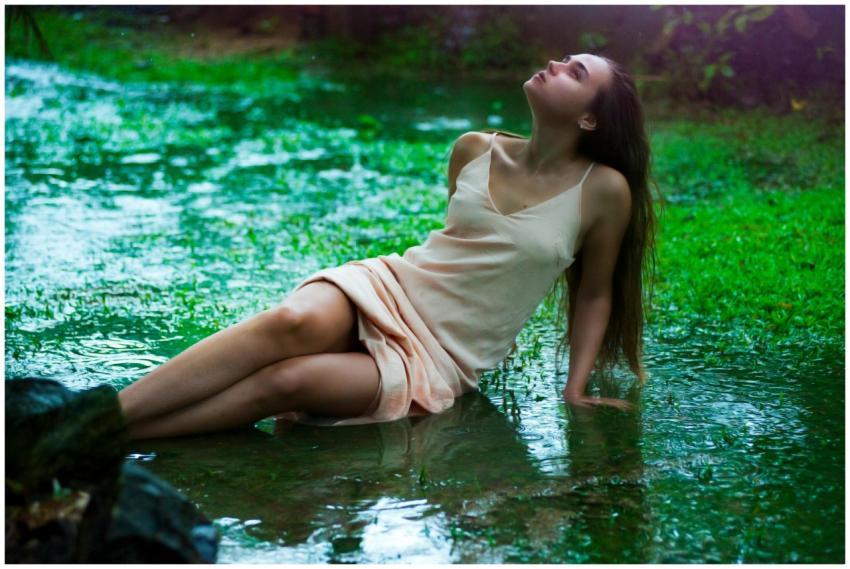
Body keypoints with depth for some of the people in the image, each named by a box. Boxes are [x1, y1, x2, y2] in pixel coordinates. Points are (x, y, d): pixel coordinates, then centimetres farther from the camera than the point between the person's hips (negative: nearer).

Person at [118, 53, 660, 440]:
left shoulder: (604, 191, -4)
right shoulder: (474, 150, 6)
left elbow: (594, 293, 7)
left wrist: (576, 389, 1)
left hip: (440, 362, -2)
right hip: (387, 288, 2)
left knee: (286, 382, -31)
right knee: (292, 321, -34)